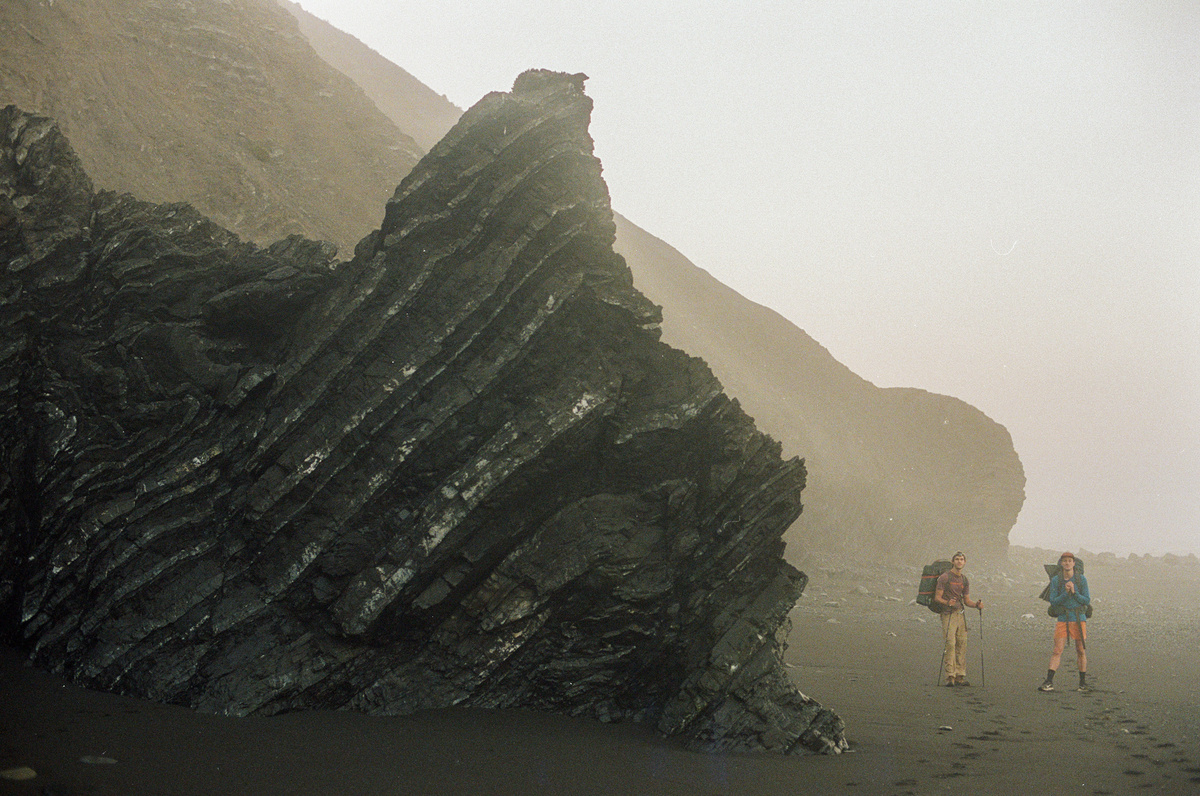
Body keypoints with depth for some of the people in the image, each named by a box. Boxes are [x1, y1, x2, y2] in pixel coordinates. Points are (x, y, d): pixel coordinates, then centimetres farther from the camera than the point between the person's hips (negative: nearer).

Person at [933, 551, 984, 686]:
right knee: (950, 644, -13)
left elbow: (967, 600, 18)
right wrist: (947, 602, -27)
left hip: (961, 614, 6)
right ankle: (950, 677, -12)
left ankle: (960, 677, 8)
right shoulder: (944, 577, -6)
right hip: (948, 614, -6)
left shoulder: (965, 580, 14)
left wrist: (976, 604, -2)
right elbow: (937, 597, -8)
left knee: (962, 645, 4)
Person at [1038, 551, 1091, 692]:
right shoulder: (1055, 580, 1)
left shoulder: (1081, 579, 0)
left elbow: (1087, 601, -2)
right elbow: (1053, 601, -3)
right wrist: (1065, 593, -18)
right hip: (1063, 619, 0)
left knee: (1081, 651, 5)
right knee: (1057, 651, -5)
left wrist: (1074, 592, -16)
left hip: (1079, 618, 0)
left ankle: (1083, 682, 16)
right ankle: (1049, 682, -10)